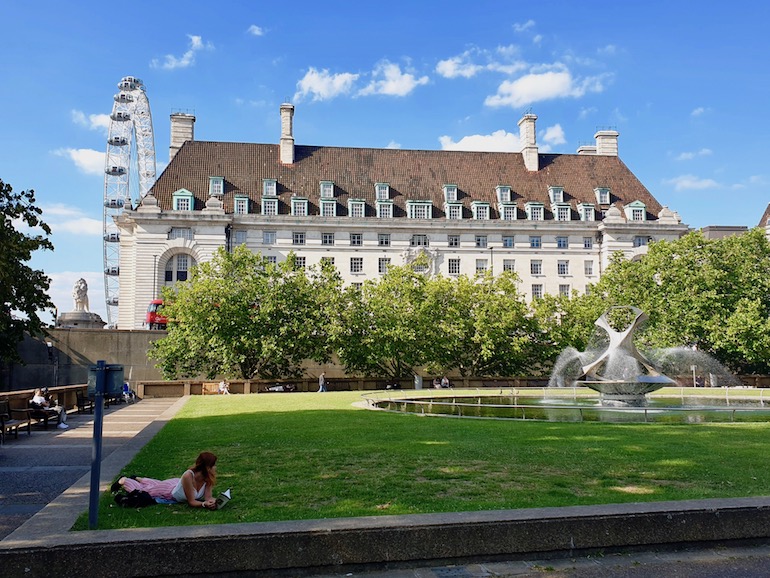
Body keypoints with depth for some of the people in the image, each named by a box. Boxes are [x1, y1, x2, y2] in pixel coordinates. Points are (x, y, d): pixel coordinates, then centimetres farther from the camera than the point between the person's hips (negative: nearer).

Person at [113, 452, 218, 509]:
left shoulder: (209, 478, -28)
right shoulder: (188, 476, -44)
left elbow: (207, 497, -28)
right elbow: (191, 502, -38)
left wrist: (211, 501, -50)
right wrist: (204, 504, -55)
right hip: (169, 489, -5)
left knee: (157, 485, 35)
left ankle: (138, 479, 59)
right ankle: (124, 481, 45)